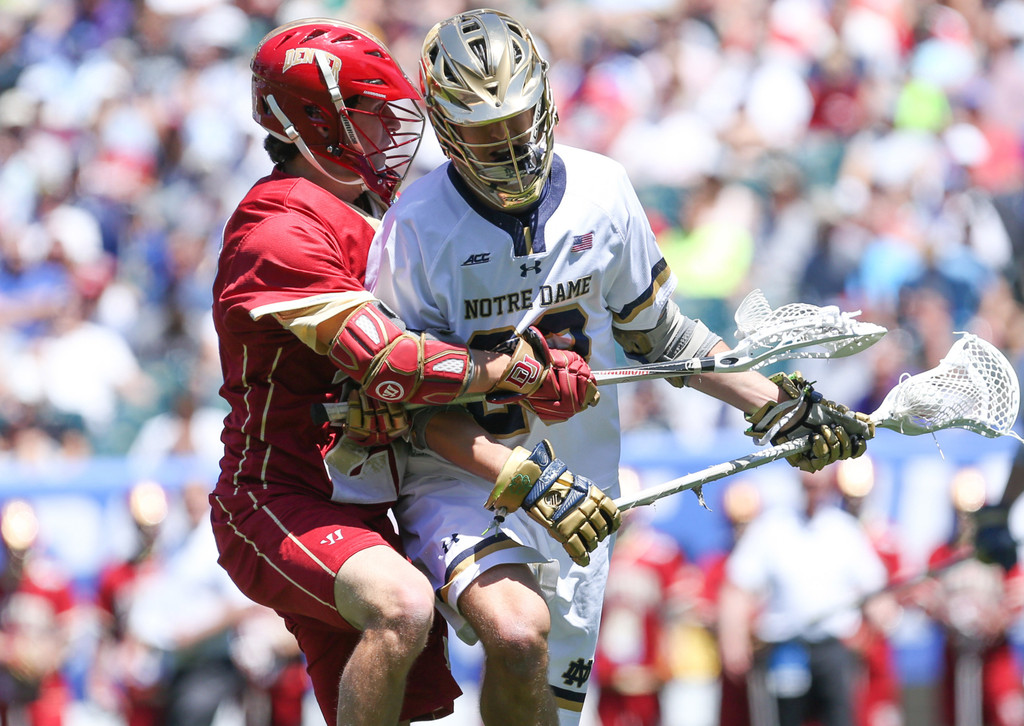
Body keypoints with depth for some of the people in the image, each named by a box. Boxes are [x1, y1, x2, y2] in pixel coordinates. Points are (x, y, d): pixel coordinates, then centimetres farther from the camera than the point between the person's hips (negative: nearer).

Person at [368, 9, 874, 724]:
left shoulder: (600, 191, -2)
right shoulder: (417, 228, -14)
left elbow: (655, 333, 12)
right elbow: (419, 406, -14)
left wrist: (781, 406, 6)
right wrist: (521, 479, -28)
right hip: (460, 482, -5)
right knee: (517, 633, -33)